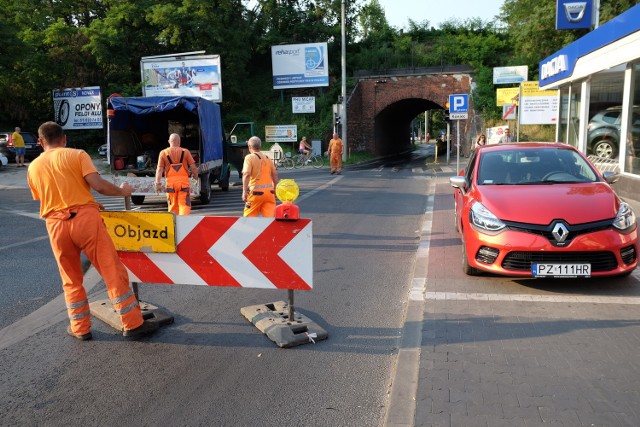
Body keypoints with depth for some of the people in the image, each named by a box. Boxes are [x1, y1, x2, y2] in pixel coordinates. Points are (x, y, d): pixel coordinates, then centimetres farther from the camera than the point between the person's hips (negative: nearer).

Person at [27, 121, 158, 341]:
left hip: (55, 224, 4)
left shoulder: (33, 167, 14)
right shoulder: (77, 155, 2)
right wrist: (122, 191, 7)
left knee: (71, 279, 16)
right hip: (85, 217, -3)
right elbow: (97, 184, -11)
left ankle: (80, 328, 22)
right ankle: (133, 324, 3)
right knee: (113, 272, 0)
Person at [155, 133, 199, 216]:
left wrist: (158, 183, -3)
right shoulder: (186, 152, 3)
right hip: (184, 181, -1)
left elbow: (159, 169, 0)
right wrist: (195, 176, 18)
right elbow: (193, 167, 0)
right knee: (184, 205, -1)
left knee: (173, 206, 13)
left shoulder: (163, 153, 6)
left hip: (170, 182, 2)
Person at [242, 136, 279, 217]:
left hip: (256, 191, -5)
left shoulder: (249, 157, -4)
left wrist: (244, 191, -17)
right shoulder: (267, 157, 14)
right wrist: (275, 189, 23)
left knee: (249, 216, 9)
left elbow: (247, 174, -16)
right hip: (269, 191, 5)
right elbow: (275, 174, 15)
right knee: (271, 216, 1)